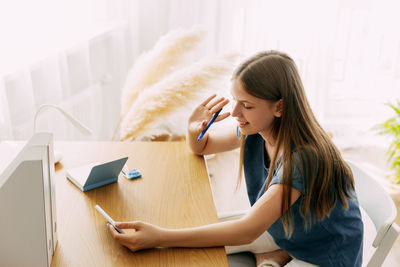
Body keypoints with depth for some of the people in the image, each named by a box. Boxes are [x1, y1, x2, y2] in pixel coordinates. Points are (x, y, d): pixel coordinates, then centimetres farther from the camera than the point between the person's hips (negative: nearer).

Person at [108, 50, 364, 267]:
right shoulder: (254, 131, -12)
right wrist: (194, 130, -19)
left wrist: (159, 238, -43)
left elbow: (247, 231, -38)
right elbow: (202, 147, 6)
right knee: (198, 243, -3)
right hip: (282, 229, 7)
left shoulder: (303, 157, -33)